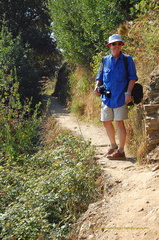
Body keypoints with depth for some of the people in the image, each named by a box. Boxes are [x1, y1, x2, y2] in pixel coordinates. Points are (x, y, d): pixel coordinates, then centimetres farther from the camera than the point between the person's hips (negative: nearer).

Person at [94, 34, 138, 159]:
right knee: (106, 122, 10)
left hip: (121, 97, -5)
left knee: (119, 122, -4)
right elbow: (100, 77, 17)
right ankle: (113, 146, 29)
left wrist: (128, 93, -14)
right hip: (107, 97, 5)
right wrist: (97, 86, -3)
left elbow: (132, 78, -3)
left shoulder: (127, 59, -1)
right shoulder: (105, 60, 10)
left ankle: (120, 151, 5)